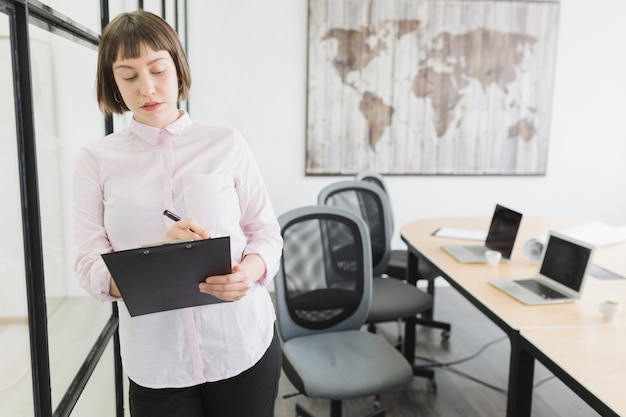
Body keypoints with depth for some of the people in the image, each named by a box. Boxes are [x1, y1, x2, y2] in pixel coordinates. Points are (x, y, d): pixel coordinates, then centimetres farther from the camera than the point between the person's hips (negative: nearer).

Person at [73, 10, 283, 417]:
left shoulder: (227, 145, -1)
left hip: (242, 345, 0)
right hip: (155, 361, 0)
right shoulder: (96, 160, 1)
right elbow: (90, 266, -3)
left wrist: (248, 272, -19)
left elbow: (267, 233, 2)